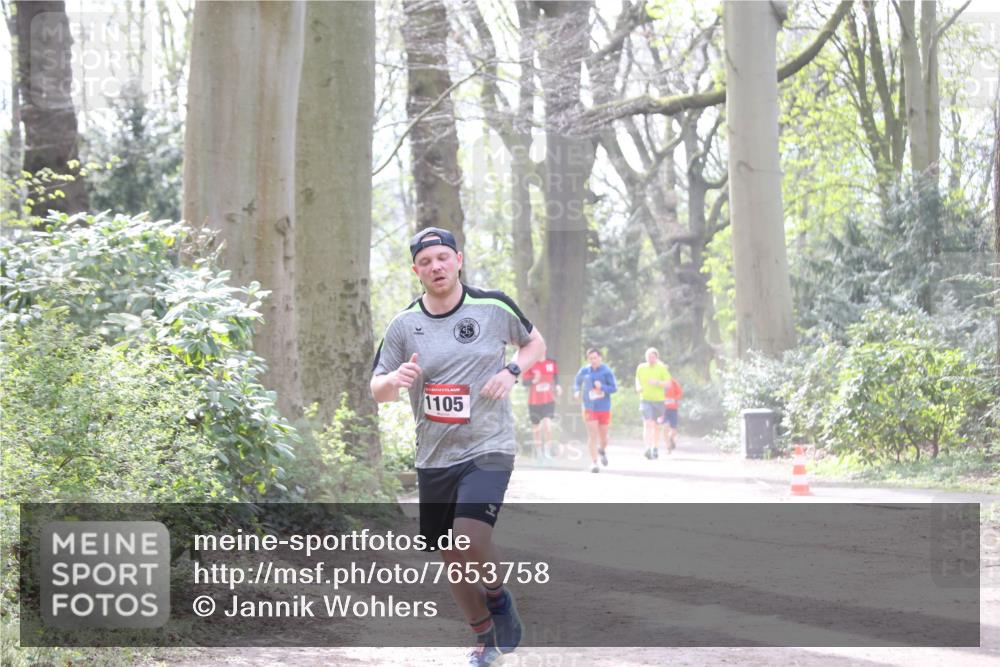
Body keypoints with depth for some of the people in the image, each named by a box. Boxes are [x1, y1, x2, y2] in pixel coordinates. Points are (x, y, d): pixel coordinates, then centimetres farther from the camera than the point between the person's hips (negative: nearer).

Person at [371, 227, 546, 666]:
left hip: (488, 449, -3)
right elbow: (377, 390, 6)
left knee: (471, 539, -25)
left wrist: (511, 371, -6)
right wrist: (395, 380, -18)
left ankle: (498, 595, 6)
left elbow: (535, 343, 14)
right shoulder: (403, 325, 0)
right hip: (435, 458, 3)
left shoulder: (494, 307, -3)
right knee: (452, 561, 10)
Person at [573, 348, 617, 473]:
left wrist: (602, 387, -25)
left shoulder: (606, 371, -8)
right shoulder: (584, 371, -2)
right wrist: (577, 391, -5)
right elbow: (577, 382, 15)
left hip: (604, 408, 0)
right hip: (589, 408, 0)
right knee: (592, 435, -10)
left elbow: (614, 388, -8)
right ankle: (594, 463, -6)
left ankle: (602, 450, 45)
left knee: (603, 436, 11)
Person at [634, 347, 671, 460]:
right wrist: (638, 387, -1)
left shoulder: (662, 368, -1)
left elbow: (668, 384, -4)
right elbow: (637, 379, 21)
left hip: (658, 400, 0)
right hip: (645, 399, 0)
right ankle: (647, 448, -26)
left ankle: (655, 449, 28)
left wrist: (657, 382, -21)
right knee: (647, 424, -16)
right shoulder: (641, 368, 5)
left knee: (656, 425, 12)